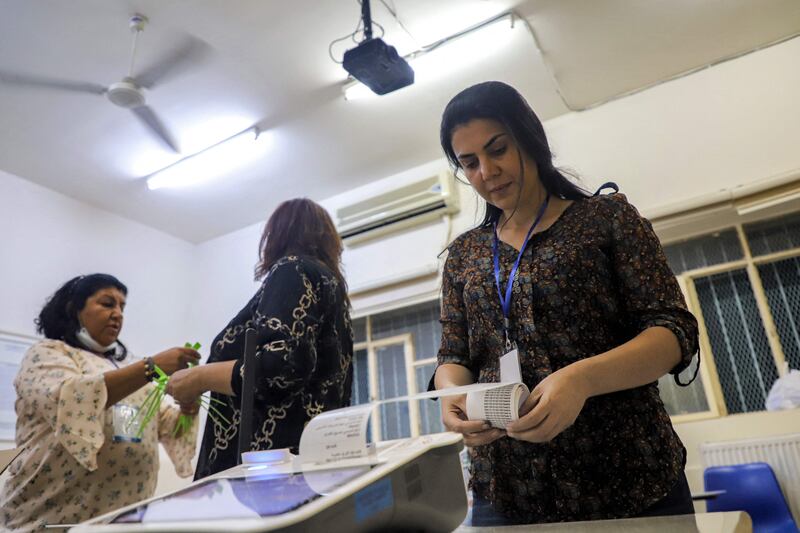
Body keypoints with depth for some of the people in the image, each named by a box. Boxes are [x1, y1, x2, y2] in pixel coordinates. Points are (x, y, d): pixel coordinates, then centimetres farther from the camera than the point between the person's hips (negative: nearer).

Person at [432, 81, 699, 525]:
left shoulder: (608, 217, -1)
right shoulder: (463, 254, 8)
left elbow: (675, 331, -7)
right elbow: (453, 357, 8)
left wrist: (582, 377, -26)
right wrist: (452, 394, -16)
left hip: (629, 479, -2)